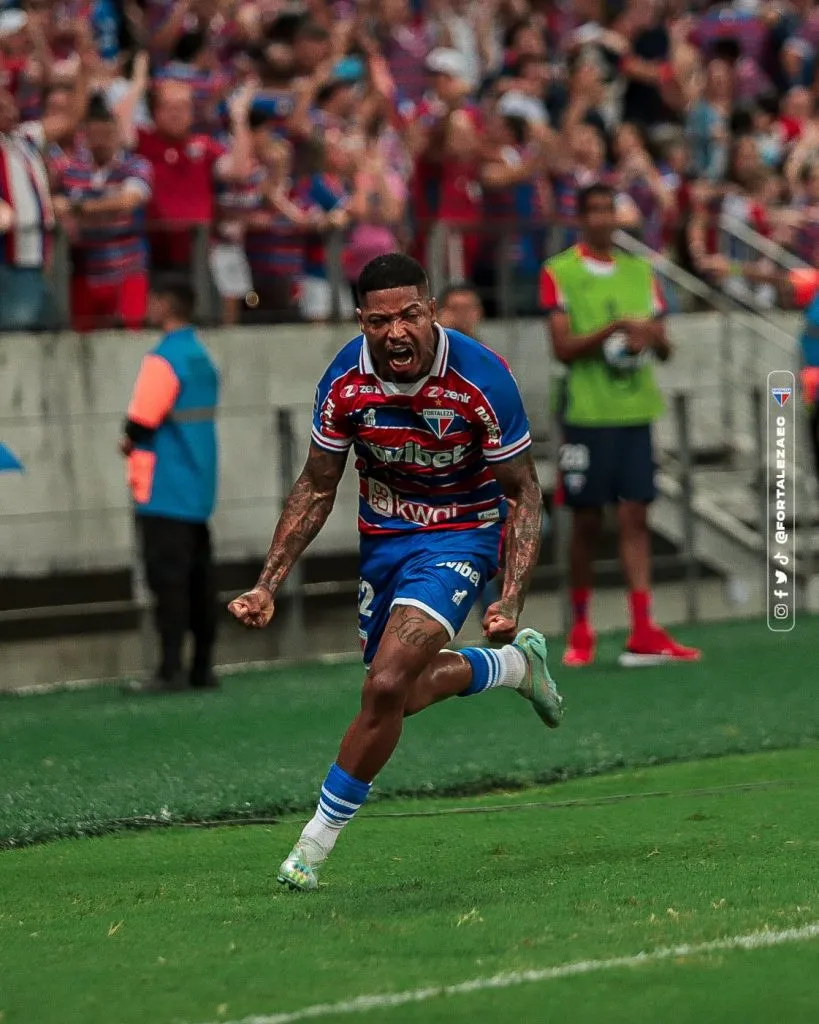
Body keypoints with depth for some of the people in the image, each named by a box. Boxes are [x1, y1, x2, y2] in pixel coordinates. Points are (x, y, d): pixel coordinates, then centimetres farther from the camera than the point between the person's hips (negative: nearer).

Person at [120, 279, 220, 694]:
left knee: (168, 580, -9)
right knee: (198, 579, 10)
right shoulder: (202, 357, 13)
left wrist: (130, 442, 2)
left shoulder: (164, 359, -15)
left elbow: (142, 421, -19)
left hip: (164, 492, -9)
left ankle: (170, 670, -11)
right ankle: (202, 668, 12)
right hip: (197, 491, 9)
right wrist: (141, 437, 10)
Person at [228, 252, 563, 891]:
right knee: (404, 692, 15)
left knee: (386, 687, -20)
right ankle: (518, 664, 44)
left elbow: (523, 492, -13)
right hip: (382, 538, 5)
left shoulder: (481, 378, -24)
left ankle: (319, 838, -3)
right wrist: (269, 584, -6)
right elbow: (317, 487, 1)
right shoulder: (345, 381, -15)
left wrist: (512, 599, -24)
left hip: (461, 535, -5)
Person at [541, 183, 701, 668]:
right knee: (587, 520, 2)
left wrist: (653, 334, -9)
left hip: (636, 411, 3)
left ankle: (643, 633, -9)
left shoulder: (640, 272, 13)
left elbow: (665, 348, 14)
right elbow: (563, 347, -9)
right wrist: (615, 328, -20)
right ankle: (581, 631, 13)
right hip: (587, 414, -3)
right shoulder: (559, 273, 0)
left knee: (635, 517, -3)